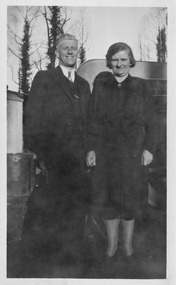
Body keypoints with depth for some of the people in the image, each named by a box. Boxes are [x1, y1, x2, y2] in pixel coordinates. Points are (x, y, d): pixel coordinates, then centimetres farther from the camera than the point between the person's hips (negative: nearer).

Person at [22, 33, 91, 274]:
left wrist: (89, 152, 9)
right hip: (51, 158, -4)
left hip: (78, 159, 4)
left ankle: (73, 257, 22)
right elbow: (33, 118, -3)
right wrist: (37, 153, -10)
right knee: (49, 205, 3)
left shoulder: (84, 85, 18)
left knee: (77, 205, 5)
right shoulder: (44, 78, 4)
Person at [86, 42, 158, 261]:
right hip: (105, 152, 1)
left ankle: (127, 243, 27)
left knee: (130, 199, 9)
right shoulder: (101, 85, 1)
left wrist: (149, 149, -7)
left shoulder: (141, 87, 0)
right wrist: (91, 149, -4)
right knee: (107, 198, 8)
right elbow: (93, 119, 1)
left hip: (133, 152, 0)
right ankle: (112, 243, 26)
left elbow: (150, 122, 1)